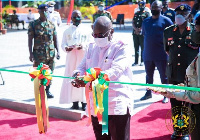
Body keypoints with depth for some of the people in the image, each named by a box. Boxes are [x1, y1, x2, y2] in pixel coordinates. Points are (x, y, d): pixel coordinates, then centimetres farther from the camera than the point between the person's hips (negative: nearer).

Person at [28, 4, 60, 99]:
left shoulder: (52, 25, 8)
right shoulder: (33, 24, -1)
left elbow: (55, 39, 11)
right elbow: (30, 40, -2)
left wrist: (58, 51, 4)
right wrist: (31, 53, -9)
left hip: (51, 53, 3)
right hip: (39, 54, -3)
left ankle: (47, 91, 23)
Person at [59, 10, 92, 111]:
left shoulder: (86, 31, 7)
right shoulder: (67, 31, 12)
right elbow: (63, 43, 9)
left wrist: (83, 46, -17)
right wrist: (66, 48, -13)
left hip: (83, 57, -1)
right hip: (71, 57, 2)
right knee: (71, 79, -1)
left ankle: (84, 102, 3)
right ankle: (75, 102, 7)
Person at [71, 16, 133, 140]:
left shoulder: (122, 49, -7)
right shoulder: (92, 48, 14)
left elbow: (115, 71, -22)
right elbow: (82, 67, 10)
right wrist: (78, 75, -16)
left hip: (117, 105, -6)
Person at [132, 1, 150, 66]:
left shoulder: (146, 14, 2)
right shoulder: (136, 14, 18)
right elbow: (133, 22, 11)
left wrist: (140, 29, -18)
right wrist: (136, 29, -7)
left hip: (142, 33, -5)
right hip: (135, 33, 5)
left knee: (143, 47, -2)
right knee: (136, 47, 7)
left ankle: (142, 61, 5)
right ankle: (136, 61, 13)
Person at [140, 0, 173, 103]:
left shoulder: (166, 20, -4)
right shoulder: (146, 21, 11)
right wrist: (147, 46, 11)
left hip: (161, 55, -5)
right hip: (147, 54, 5)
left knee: (164, 76, 4)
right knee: (149, 75, 17)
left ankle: (166, 96, 15)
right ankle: (148, 93, 31)